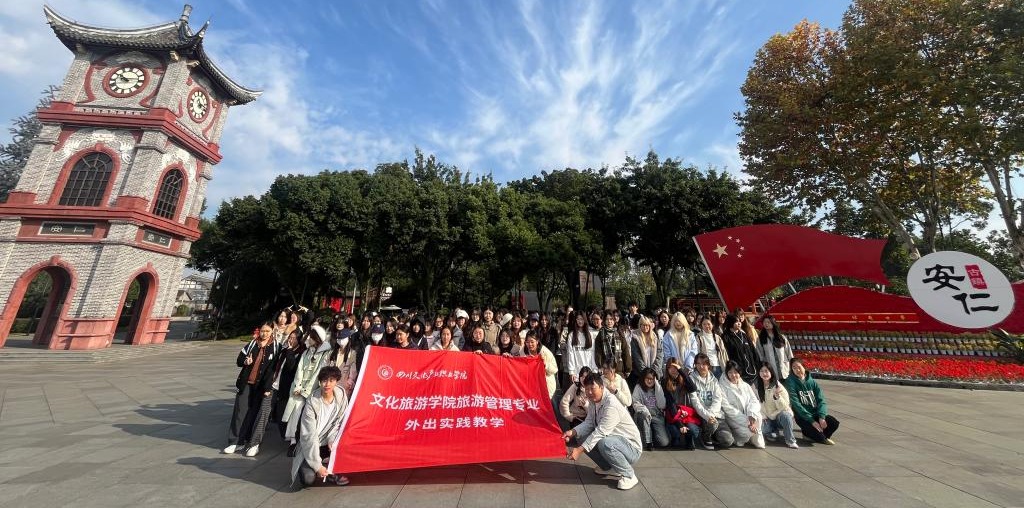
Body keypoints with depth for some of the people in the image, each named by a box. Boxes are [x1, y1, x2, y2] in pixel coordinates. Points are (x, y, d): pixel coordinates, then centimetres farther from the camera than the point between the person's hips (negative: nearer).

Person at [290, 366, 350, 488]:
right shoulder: (312, 403, -23)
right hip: (311, 446, -4)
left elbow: (340, 422, -1)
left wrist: (332, 439, -17)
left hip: (327, 443, 4)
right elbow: (309, 436, -21)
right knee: (308, 479, -22)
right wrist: (317, 465, -21)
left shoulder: (341, 395, -13)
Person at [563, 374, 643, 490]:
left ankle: (628, 475, -10)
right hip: (612, 440, 9)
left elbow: (600, 432, -33)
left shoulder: (611, 404, -28)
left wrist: (579, 450, -35)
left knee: (604, 443, -37)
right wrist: (572, 432, -22)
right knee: (580, 437, -2)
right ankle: (609, 468, 13)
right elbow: (588, 423, -2)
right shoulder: (594, 402, 0)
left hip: (631, 447, -8)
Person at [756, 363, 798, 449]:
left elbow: (784, 407, -17)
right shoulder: (757, 386, -4)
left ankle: (790, 440, -13)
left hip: (780, 416, -1)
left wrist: (777, 396, -35)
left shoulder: (778, 386, -12)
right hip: (767, 419, 2)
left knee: (785, 415, -36)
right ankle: (773, 430, 5)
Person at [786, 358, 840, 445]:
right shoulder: (791, 383, -11)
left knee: (834, 423, -19)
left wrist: (822, 417, -17)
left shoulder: (812, 381, 3)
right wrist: (812, 421, -19)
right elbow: (796, 405, -15)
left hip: (816, 413, 5)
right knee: (816, 432, -26)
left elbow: (821, 400, -3)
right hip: (802, 416, -5)